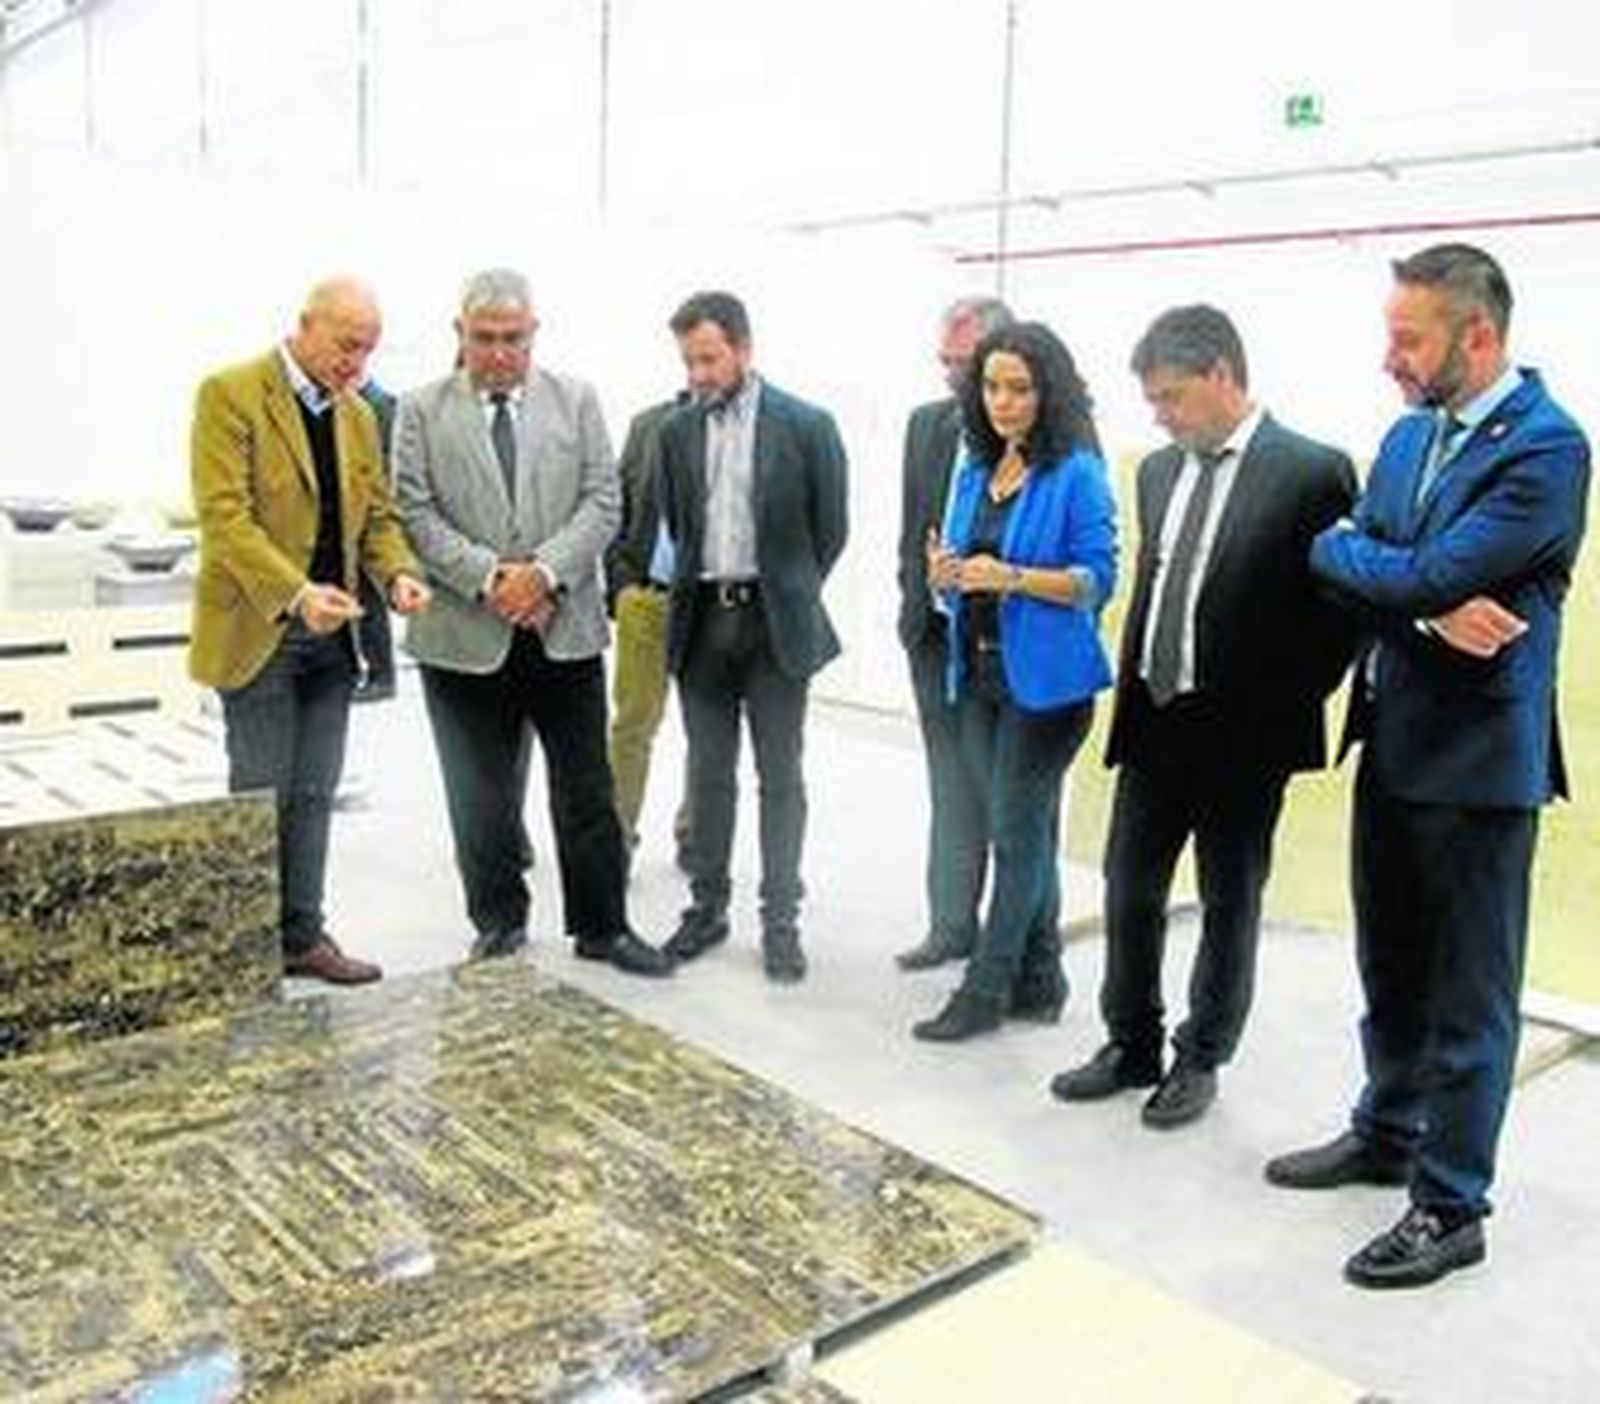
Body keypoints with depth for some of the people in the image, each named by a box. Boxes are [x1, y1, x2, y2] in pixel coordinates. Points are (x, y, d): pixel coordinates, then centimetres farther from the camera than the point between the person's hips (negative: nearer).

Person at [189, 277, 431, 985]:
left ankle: (303, 934, 20)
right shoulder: (230, 393, -9)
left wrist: (398, 573, -8)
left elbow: (378, 514, 14)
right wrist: (295, 593, -29)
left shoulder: (358, 415, 12)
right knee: (262, 797, 2)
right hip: (258, 631, -6)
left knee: (313, 796, 11)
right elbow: (224, 514, -17)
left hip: (331, 633, 6)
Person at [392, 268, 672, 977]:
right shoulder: (421, 411, 3)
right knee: (481, 802, 10)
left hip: (565, 630, 1)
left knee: (587, 794, 8)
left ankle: (602, 926, 23)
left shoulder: (576, 400, 6)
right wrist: (489, 578, -15)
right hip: (465, 638, -1)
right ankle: (498, 925, 27)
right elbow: (416, 515, -4)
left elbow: (602, 503, 0)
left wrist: (544, 570, -14)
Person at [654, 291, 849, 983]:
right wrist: (688, 592, 10)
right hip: (701, 620, 3)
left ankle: (780, 921, 12)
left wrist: (792, 600, 5)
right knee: (708, 775, 11)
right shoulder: (678, 431, 6)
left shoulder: (805, 425, -5)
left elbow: (830, 530, 1)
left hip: (773, 623, -3)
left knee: (780, 779, 3)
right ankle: (707, 906, 23)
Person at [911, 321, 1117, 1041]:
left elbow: (1098, 578, -12)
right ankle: (1039, 980, 25)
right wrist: (944, 573, -7)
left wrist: (1012, 578, -24)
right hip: (978, 674, 7)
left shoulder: (1077, 474, -8)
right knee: (1024, 829, 13)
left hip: (1044, 678, -7)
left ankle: (986, 989, 9)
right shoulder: (974, 471, 11)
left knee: (1017, 831, -1)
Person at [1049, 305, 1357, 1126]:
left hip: (1243, 730, -6)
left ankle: (1199, 1061, 26)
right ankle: (1131, 1046, 30)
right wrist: (1132, 689, 10)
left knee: (1229, 904, 10)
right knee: (1129, 890, 13)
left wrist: (1290, 703, -9)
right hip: (1152, 720, 6)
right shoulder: (1160, 470, 9)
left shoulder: (1311, 473, -12)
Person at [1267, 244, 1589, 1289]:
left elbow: (1423, 576, -23)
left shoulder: (1546, 447, -15)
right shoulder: (1409, 435, 9)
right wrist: (1433, 614, -16)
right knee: (1391, 966, 20)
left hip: (1477, 755, -7)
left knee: (1469, 993, 4)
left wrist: (1336, 544, -6)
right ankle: (1388, 1133, 38)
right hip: (1393, 740, 8)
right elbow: (1357, 580, 3)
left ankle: (1451, 1207, 16)